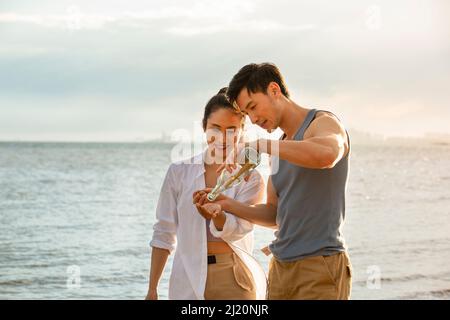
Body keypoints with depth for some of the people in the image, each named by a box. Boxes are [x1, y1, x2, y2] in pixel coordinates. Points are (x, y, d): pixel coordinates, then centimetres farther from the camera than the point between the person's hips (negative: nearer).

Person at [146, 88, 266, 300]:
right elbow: (163, 234, 8)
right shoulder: (179, 172, 5)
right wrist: (152, 290, 5)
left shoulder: (251, 179, 3)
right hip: (188, 282, 1)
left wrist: (216, 215, -33)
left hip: (234, 281, 0)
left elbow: (236, 229, -11)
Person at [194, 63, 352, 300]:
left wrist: (259, 144, -24)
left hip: (320, 267, -7)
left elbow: (327, 155, -31)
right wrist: (228, 205, 4)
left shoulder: (323, 123, -6)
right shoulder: (281, 146, 17)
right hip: (281, 268, 8)